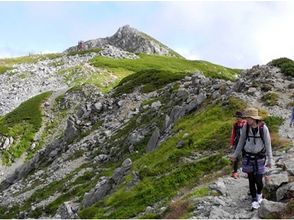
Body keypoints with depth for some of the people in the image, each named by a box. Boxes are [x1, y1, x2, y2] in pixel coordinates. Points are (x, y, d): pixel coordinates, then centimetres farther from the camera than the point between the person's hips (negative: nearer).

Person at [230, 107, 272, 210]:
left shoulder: (263, 128, -17)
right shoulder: (245, 127, -9)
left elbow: (268, 144, -9)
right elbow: (241, 142, 4)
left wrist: (270, 159, -7)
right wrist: (235, 155, 8)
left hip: (259, 158, -2)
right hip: (248, 157, 2)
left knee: (258, 180, 0)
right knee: (251, 180, 6)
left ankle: (259, 194, 33)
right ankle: (254, 200, 22)